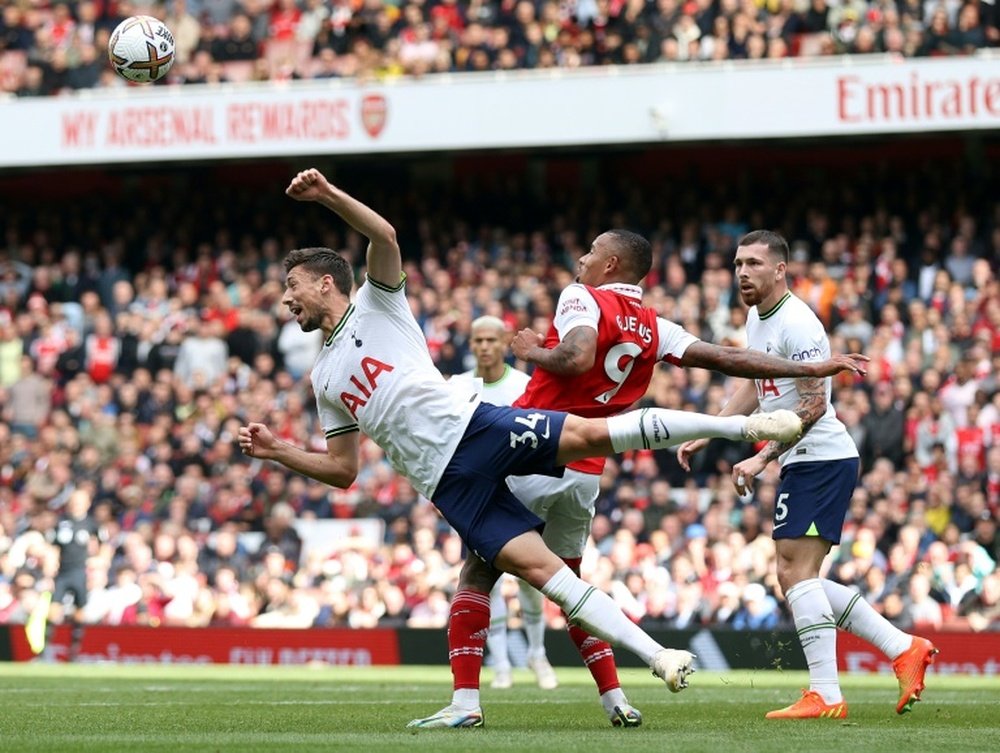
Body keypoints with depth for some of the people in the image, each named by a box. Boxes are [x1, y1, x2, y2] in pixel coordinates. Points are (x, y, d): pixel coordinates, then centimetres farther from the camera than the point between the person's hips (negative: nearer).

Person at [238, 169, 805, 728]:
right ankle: (660, 658, -18)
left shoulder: (375, 303, 10)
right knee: (538, 567, -13)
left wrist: (328, 194, -17)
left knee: (588, 434, -27)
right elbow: (344, 470, 25)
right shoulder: (325, 377, 24)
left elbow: (386, 236, -9)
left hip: (472, 426, -4)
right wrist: (278, 450, 13)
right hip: (449, 482, 4)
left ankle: (741, 424, -25)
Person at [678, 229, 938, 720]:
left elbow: (813, 405, -19)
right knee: (798, 579, 10)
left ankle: (826, 696, -17)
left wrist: (762, 458, -22)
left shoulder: (796, 324, -17)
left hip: (820, 459, -10)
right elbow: (756, 387, 28)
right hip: (802, 463, 10)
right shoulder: (757, 317, 14)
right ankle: (903, 648, 14)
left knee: (796, 572, -16)